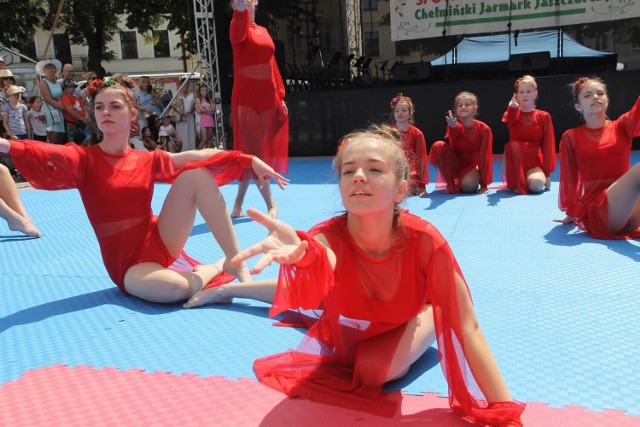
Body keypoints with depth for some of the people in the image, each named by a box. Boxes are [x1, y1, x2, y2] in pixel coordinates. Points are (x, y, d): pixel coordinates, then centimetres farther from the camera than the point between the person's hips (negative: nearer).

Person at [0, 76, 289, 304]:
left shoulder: (148, 160, 5)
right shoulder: (84, 158, -5)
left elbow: (198, 156, -1)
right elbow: (49, 154, -25)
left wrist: (250, 160, -8)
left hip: (160, 242, 4)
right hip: (128, 264, -3)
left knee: (197, 173, -16)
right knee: (176, 288, -39)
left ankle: (236, 263, -15)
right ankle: (215, 268, -3)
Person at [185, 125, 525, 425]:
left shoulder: (423, 240, -39)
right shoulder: (329, 236, -38)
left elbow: (468, 329, -36)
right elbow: (324, 265, -62)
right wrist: (303, 252, -85)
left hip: (402, 319, -1)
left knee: (375, 370, -26)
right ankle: (230, 288, 52)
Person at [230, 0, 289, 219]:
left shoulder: (263, 31, 16)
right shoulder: (239, 27, -3)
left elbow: (272, 64, 15)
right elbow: (238, 32, -28)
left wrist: (280, 96, 9)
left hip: (267, 97, 6)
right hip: (246, 97, -6)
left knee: (252, 150, 10)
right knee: (252, 150, -5)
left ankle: (238, 204, 20)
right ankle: (271, 204, 2)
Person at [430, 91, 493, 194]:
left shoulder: (484, 129, -13)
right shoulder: (455, 126, -16)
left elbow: (485, 157, -13)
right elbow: (453, 135, -42)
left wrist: (484, 185, -15)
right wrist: (453, 127, -68)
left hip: (472, 166, -1)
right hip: (455, 164, 1)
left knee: (468, 185, -37)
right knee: (438, 146, -28)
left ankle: (474, 180, 4)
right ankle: (451, 184, -13)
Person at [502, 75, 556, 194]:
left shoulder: (544, 117, 2)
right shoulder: (512, 114, 2)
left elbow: (548, 146, 0)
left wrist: (547, 173, -6)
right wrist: (512, 107, -46)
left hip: (534, 162, 0)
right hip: (514, 162, 0)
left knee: (537, 184, -31)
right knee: (514, 145, -32)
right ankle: (517, 184, -20)